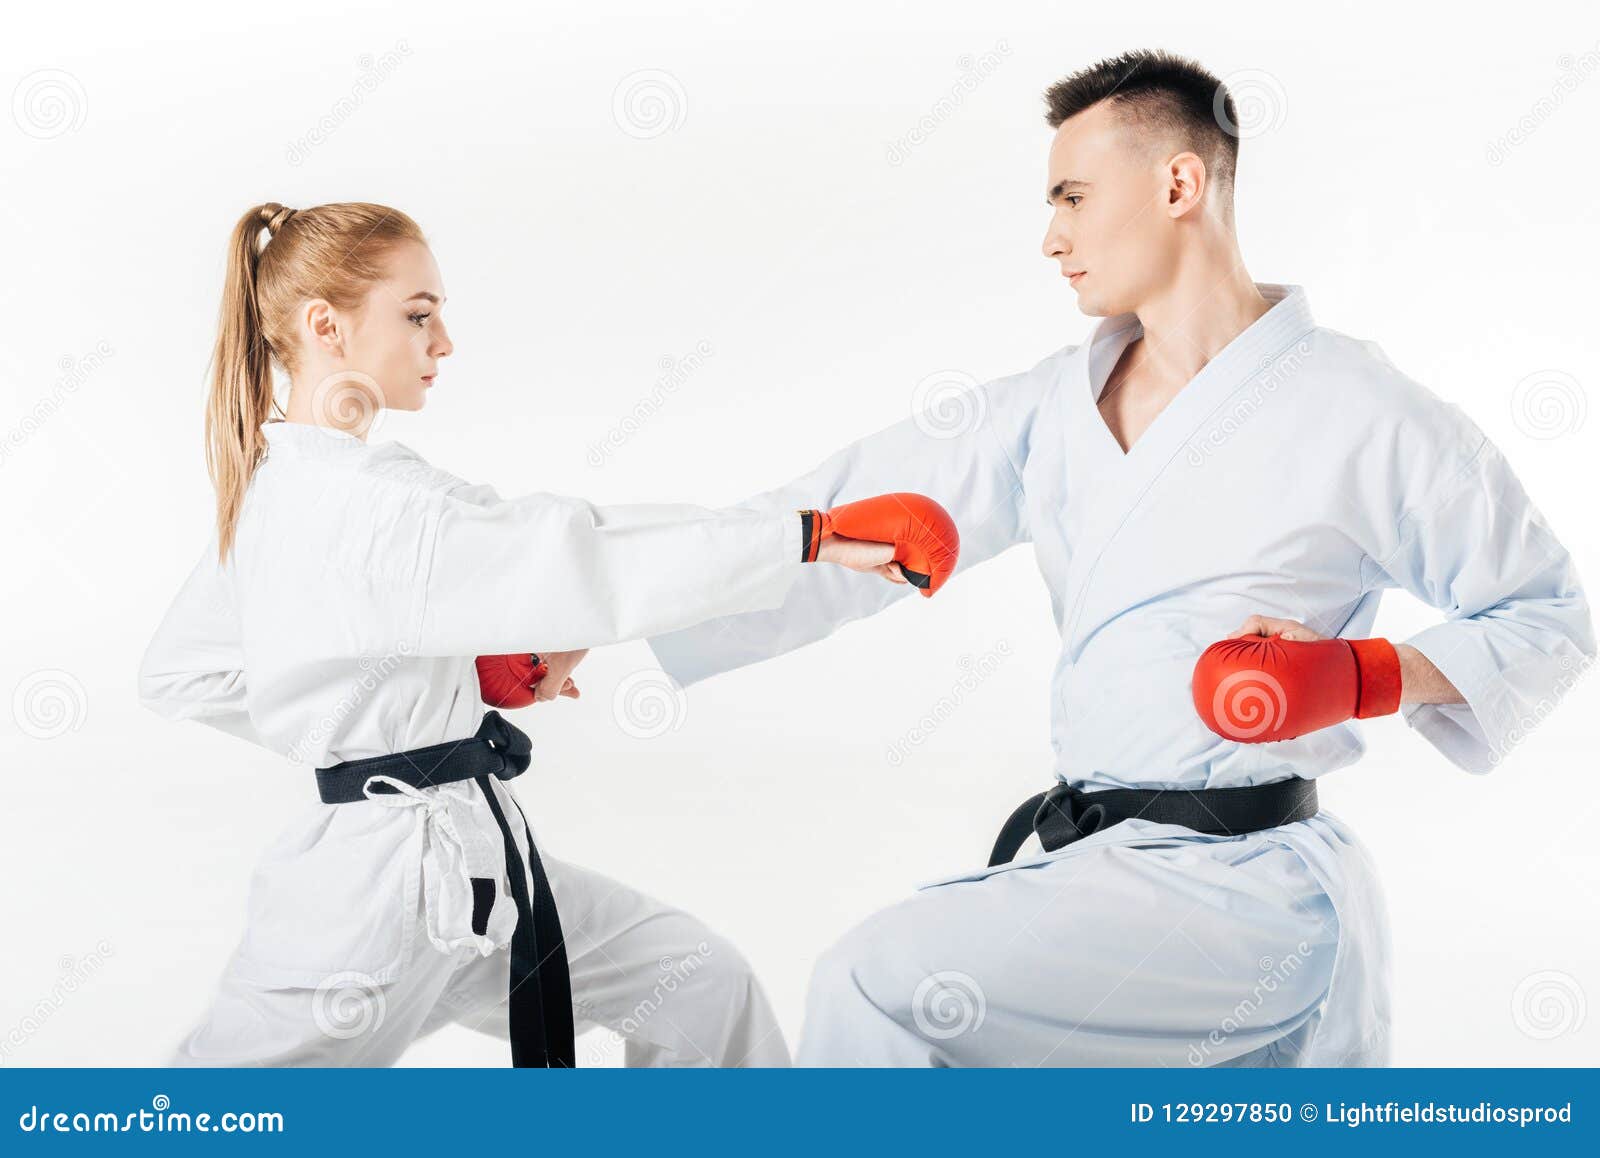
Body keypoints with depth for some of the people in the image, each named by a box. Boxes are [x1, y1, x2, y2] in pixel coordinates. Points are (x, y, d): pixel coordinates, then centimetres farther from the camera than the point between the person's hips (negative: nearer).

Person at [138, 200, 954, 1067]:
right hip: (379, 889, -10)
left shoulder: (266, 484, 8)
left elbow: (180, 675, 15)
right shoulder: (367, 507, -23)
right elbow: (584, 564, -30)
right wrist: (811, 536, -27)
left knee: (696, 979, 13)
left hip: (456, 864, 10)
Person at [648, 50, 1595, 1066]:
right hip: (1085, 864, 7)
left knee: (879, 986, -21)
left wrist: (1370, 675, -15)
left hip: (1244, 886, -6)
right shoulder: (1057, 407, 8)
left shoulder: (1358, 410, -8)